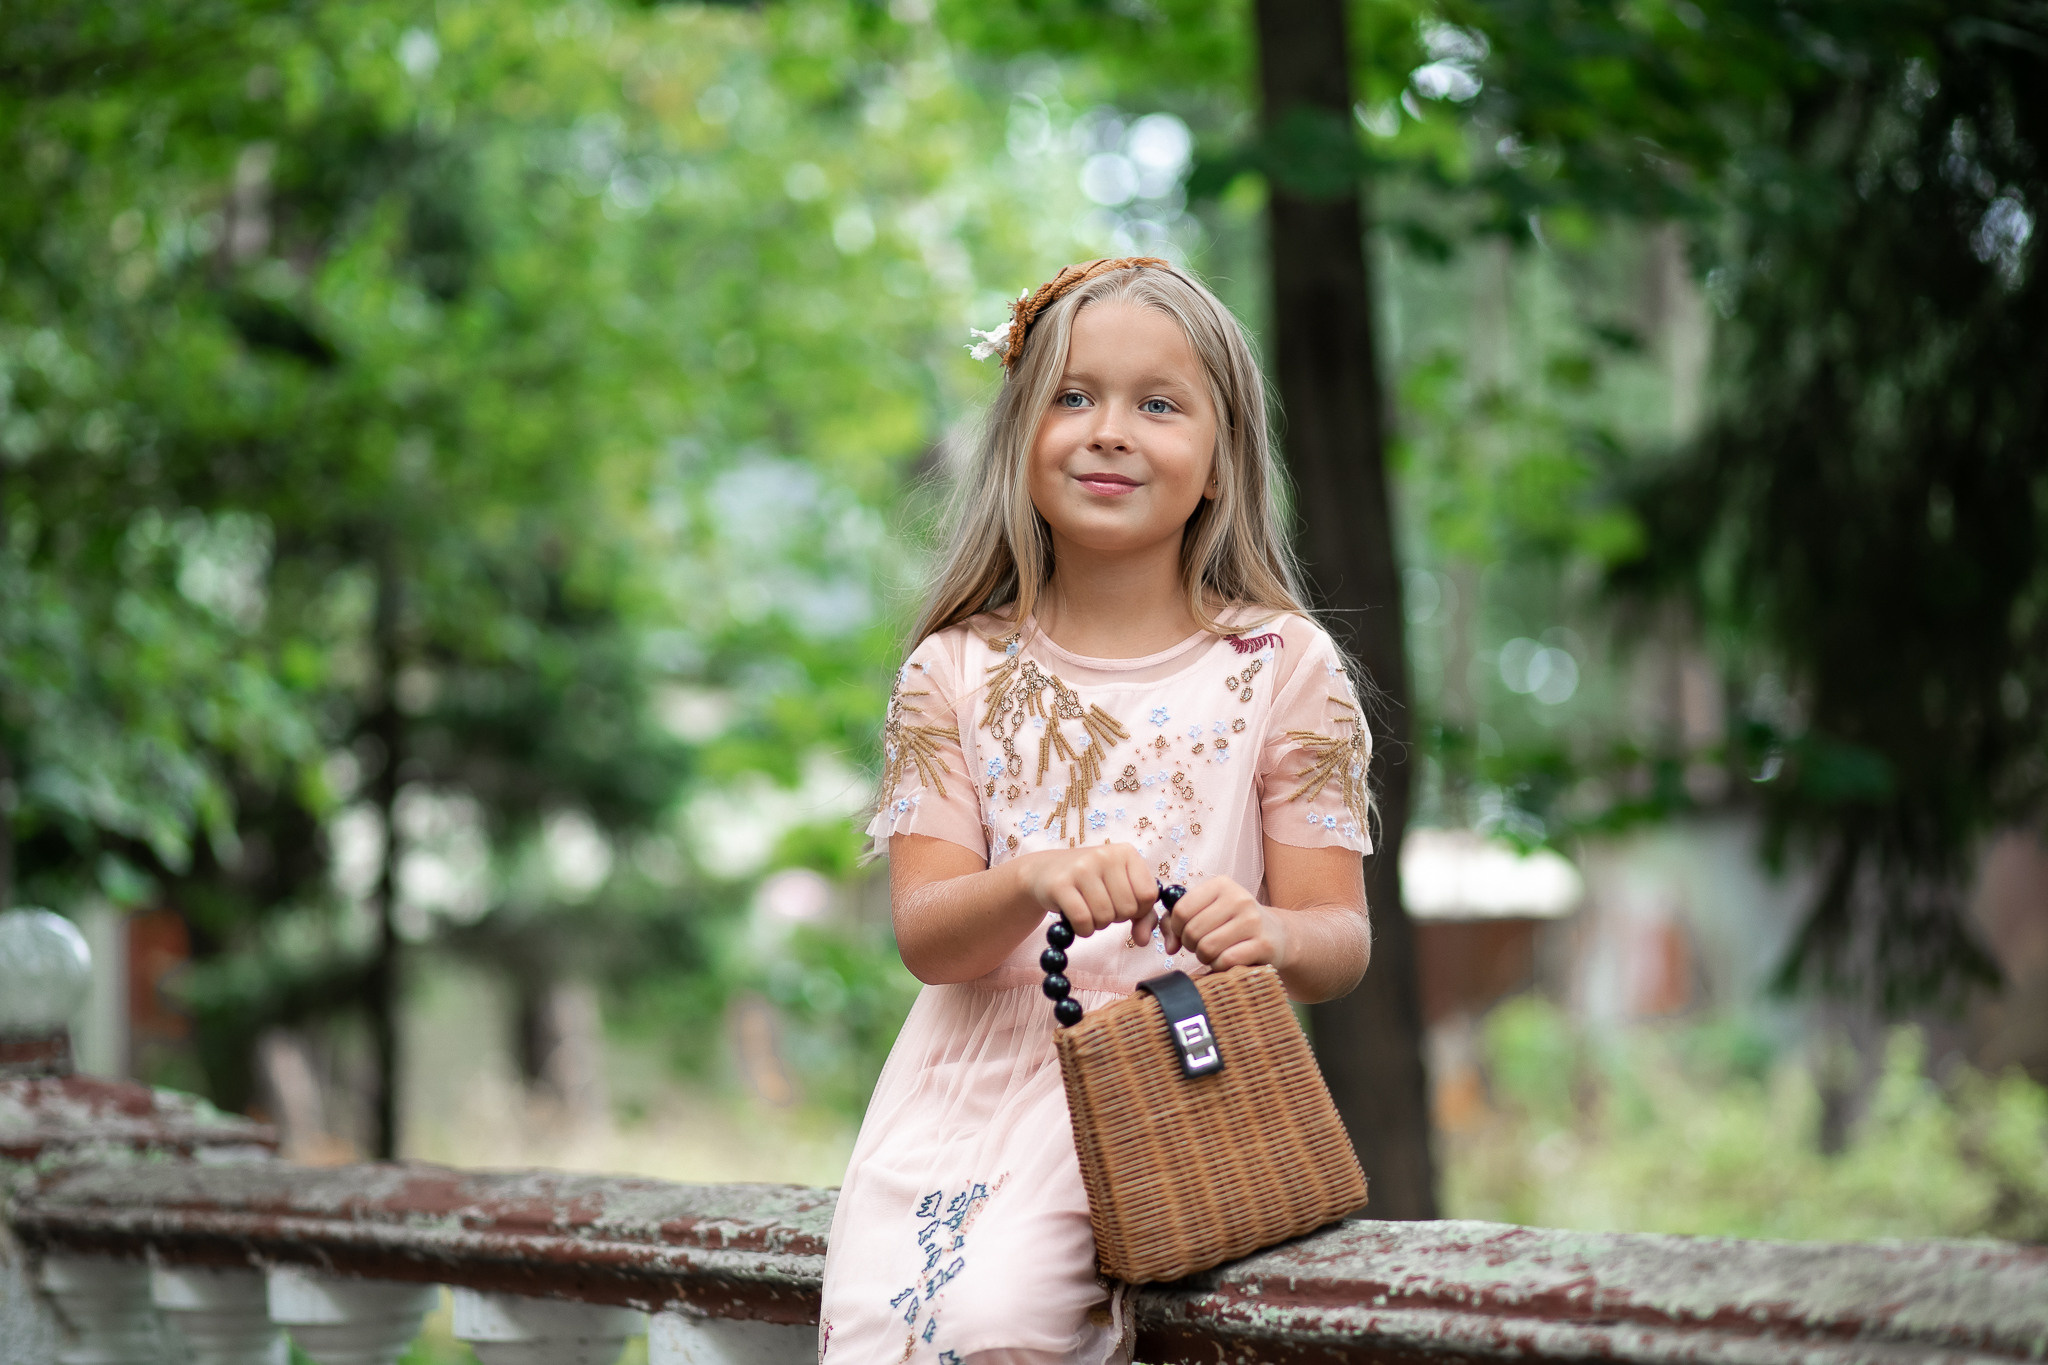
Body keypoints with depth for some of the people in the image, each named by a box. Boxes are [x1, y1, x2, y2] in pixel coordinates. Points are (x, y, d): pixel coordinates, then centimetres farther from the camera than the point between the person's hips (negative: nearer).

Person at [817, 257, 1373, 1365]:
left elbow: (1340, 938, 1)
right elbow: (923, 934, -2)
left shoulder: (1279, 665, 3)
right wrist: (1033, 883, -24)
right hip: (978, 1066, 3)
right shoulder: (956, 673, 7)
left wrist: (1268, 935, -23)